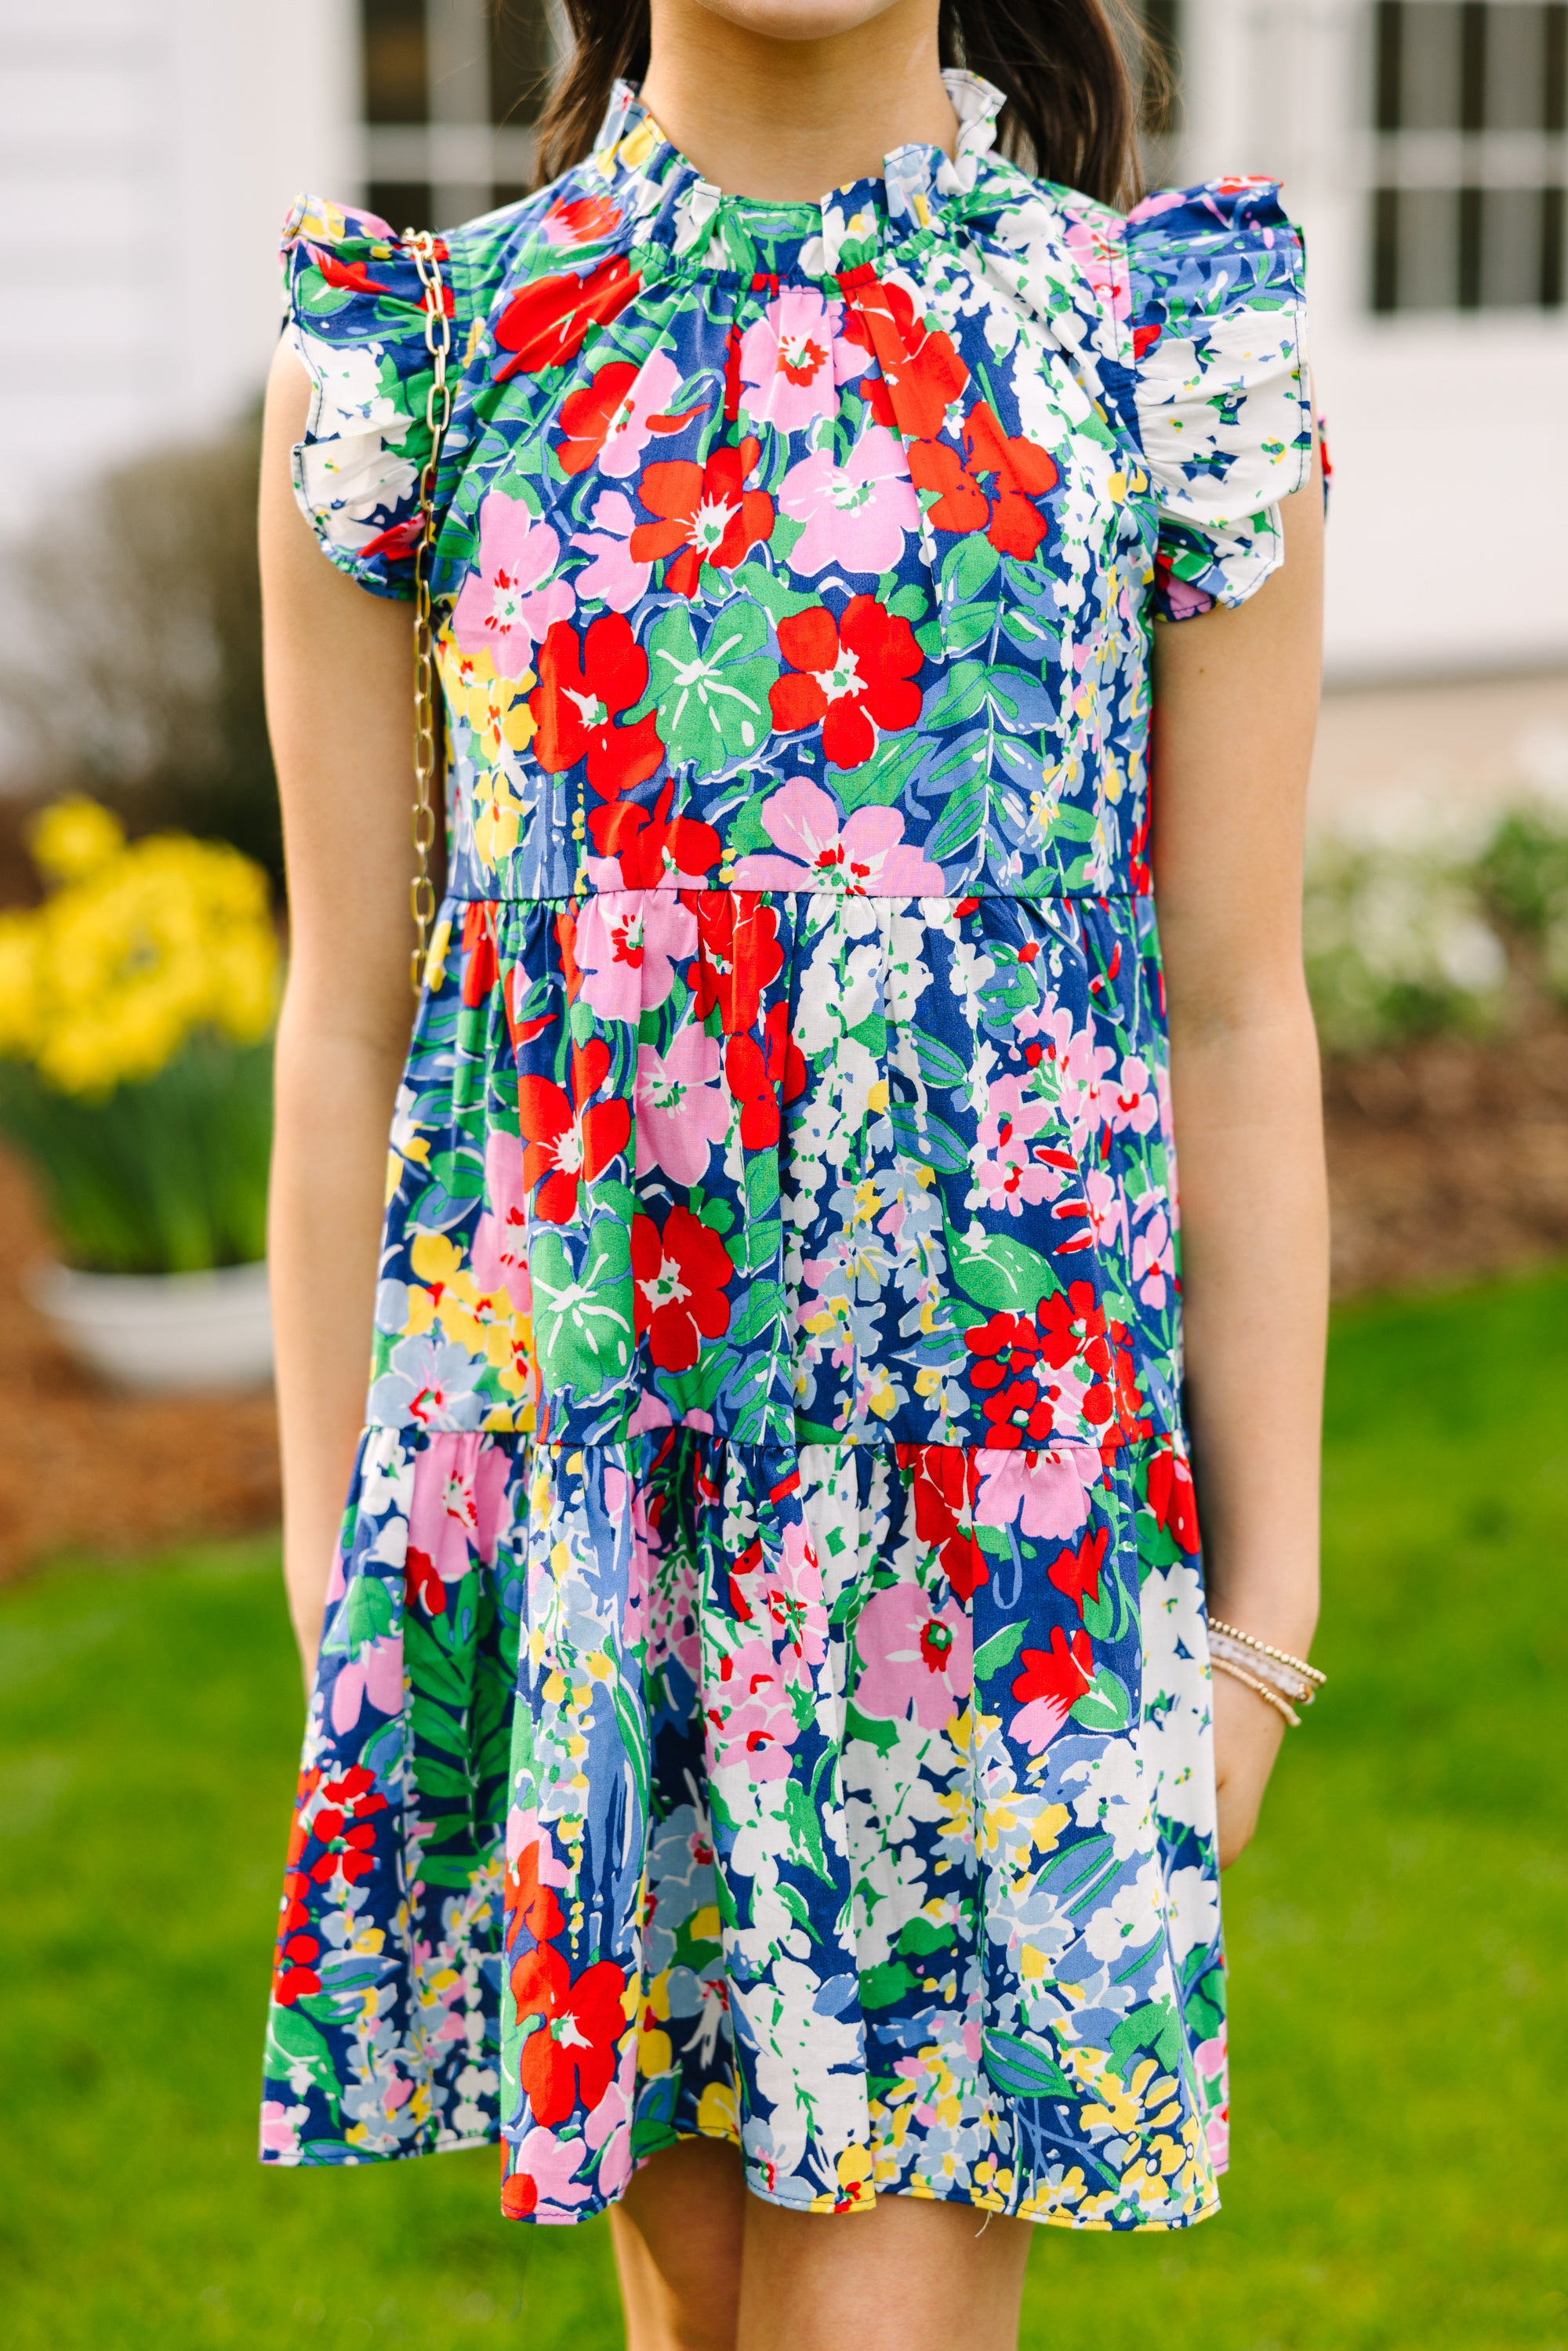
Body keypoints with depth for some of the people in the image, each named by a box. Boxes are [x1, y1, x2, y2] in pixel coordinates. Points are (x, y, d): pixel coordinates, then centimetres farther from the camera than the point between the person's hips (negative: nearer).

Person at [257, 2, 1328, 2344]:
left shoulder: (1171, 340, 0)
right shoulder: (416, 351, 2)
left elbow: (1240, 1020, 1)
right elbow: (345, 1019, 4)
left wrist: (1265, 1609, 2)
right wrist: (329, 1577, 5)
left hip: (999, 1493, -1)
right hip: (559, 1470, 2)